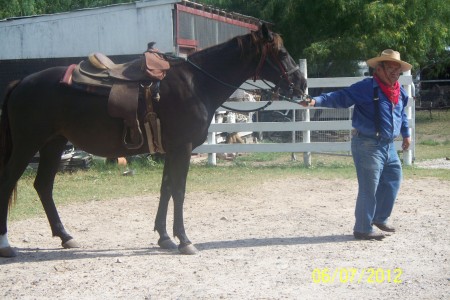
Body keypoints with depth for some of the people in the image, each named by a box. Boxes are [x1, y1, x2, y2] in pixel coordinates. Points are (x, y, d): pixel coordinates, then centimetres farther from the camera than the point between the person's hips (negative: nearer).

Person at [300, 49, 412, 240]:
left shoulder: (400, 93, 9)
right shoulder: (366, 88, -14)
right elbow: (339, 98, -19)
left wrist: (406, 133, 28)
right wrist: (317, 101, -31)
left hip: (388, 145, 8)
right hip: (368, 145, -8)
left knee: (393, 180, 17)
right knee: (369, 188, -5)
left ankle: (380, 217, 37)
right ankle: (363, 229, 6)